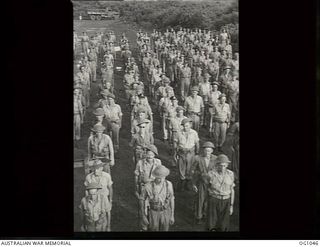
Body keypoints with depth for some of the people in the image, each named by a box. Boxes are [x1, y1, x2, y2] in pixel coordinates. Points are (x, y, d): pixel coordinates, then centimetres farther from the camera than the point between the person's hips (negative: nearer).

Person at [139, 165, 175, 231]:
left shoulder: (169, 184, -13)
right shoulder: (148, 186, -21)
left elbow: (171, 200, 0)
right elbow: (142, 200, -6)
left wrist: (172, 216, 4)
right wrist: (143, 216, -4)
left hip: (165, 213, 2)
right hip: (153, 213, -2)